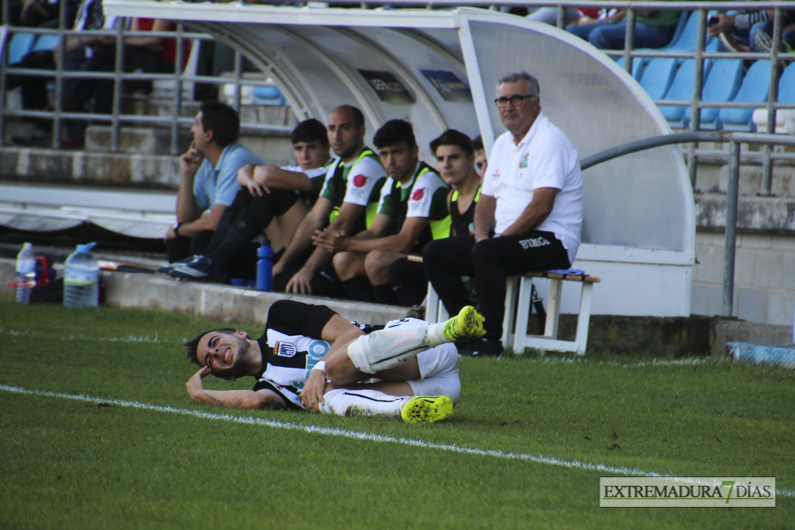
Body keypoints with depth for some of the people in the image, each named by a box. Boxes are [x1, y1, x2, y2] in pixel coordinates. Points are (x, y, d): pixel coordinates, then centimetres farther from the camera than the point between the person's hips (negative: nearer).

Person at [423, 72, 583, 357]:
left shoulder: (549, 141, -11)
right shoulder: (502, 143, 18)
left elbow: (541, 206, -20)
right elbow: (487, 199, 18)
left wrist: (503, 237, -19)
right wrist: (481, 234, -2)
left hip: (551, 241, -9)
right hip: (508, 238, 9)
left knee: (486, 253, -35)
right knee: (435, 253, -2)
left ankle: (490, 339, -27)